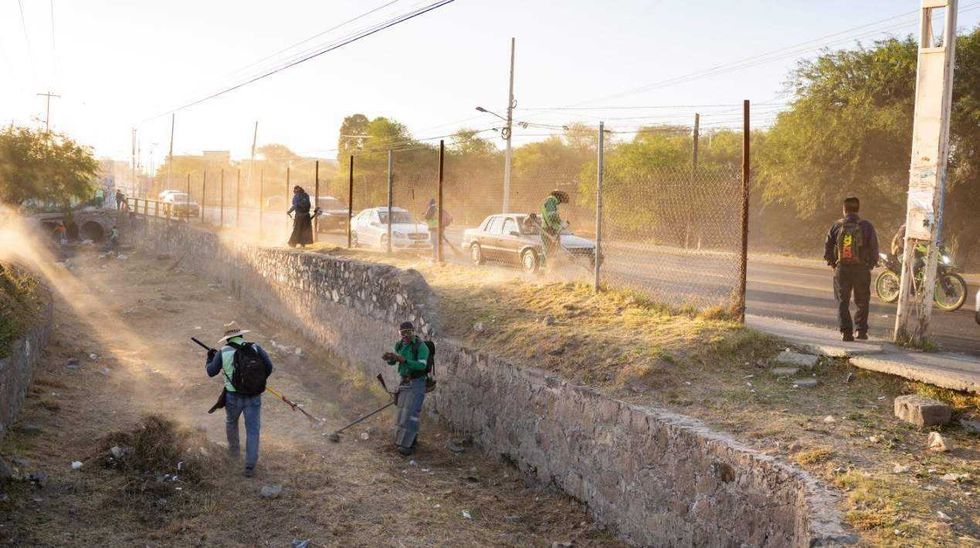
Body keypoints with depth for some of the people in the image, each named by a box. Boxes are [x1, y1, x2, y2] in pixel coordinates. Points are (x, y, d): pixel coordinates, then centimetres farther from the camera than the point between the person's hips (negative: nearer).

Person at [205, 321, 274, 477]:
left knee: (231, 422, 31)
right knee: (252, 431, 10)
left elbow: (211, 372, 4)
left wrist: (210, 358, 25)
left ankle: (234, 451, 49)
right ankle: (250, 467, 6)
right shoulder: (255, 348, -6)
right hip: (253, 397, 0)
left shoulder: (223, 352, -8)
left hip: (233, 397, 0)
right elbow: (269, 367, -6)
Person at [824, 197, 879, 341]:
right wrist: (871, 264, 9)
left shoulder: (837, 226, -2)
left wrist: (833, 263, 12)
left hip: (841, 269, 0)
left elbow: (827, 247, 0)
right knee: (862, 302, 16)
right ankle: (861, 330, 15)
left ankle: (846, 331, -1)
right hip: (861, 270, 0)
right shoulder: (867, 226, -5)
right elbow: (874, 248, -5)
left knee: (842, 302, 8)